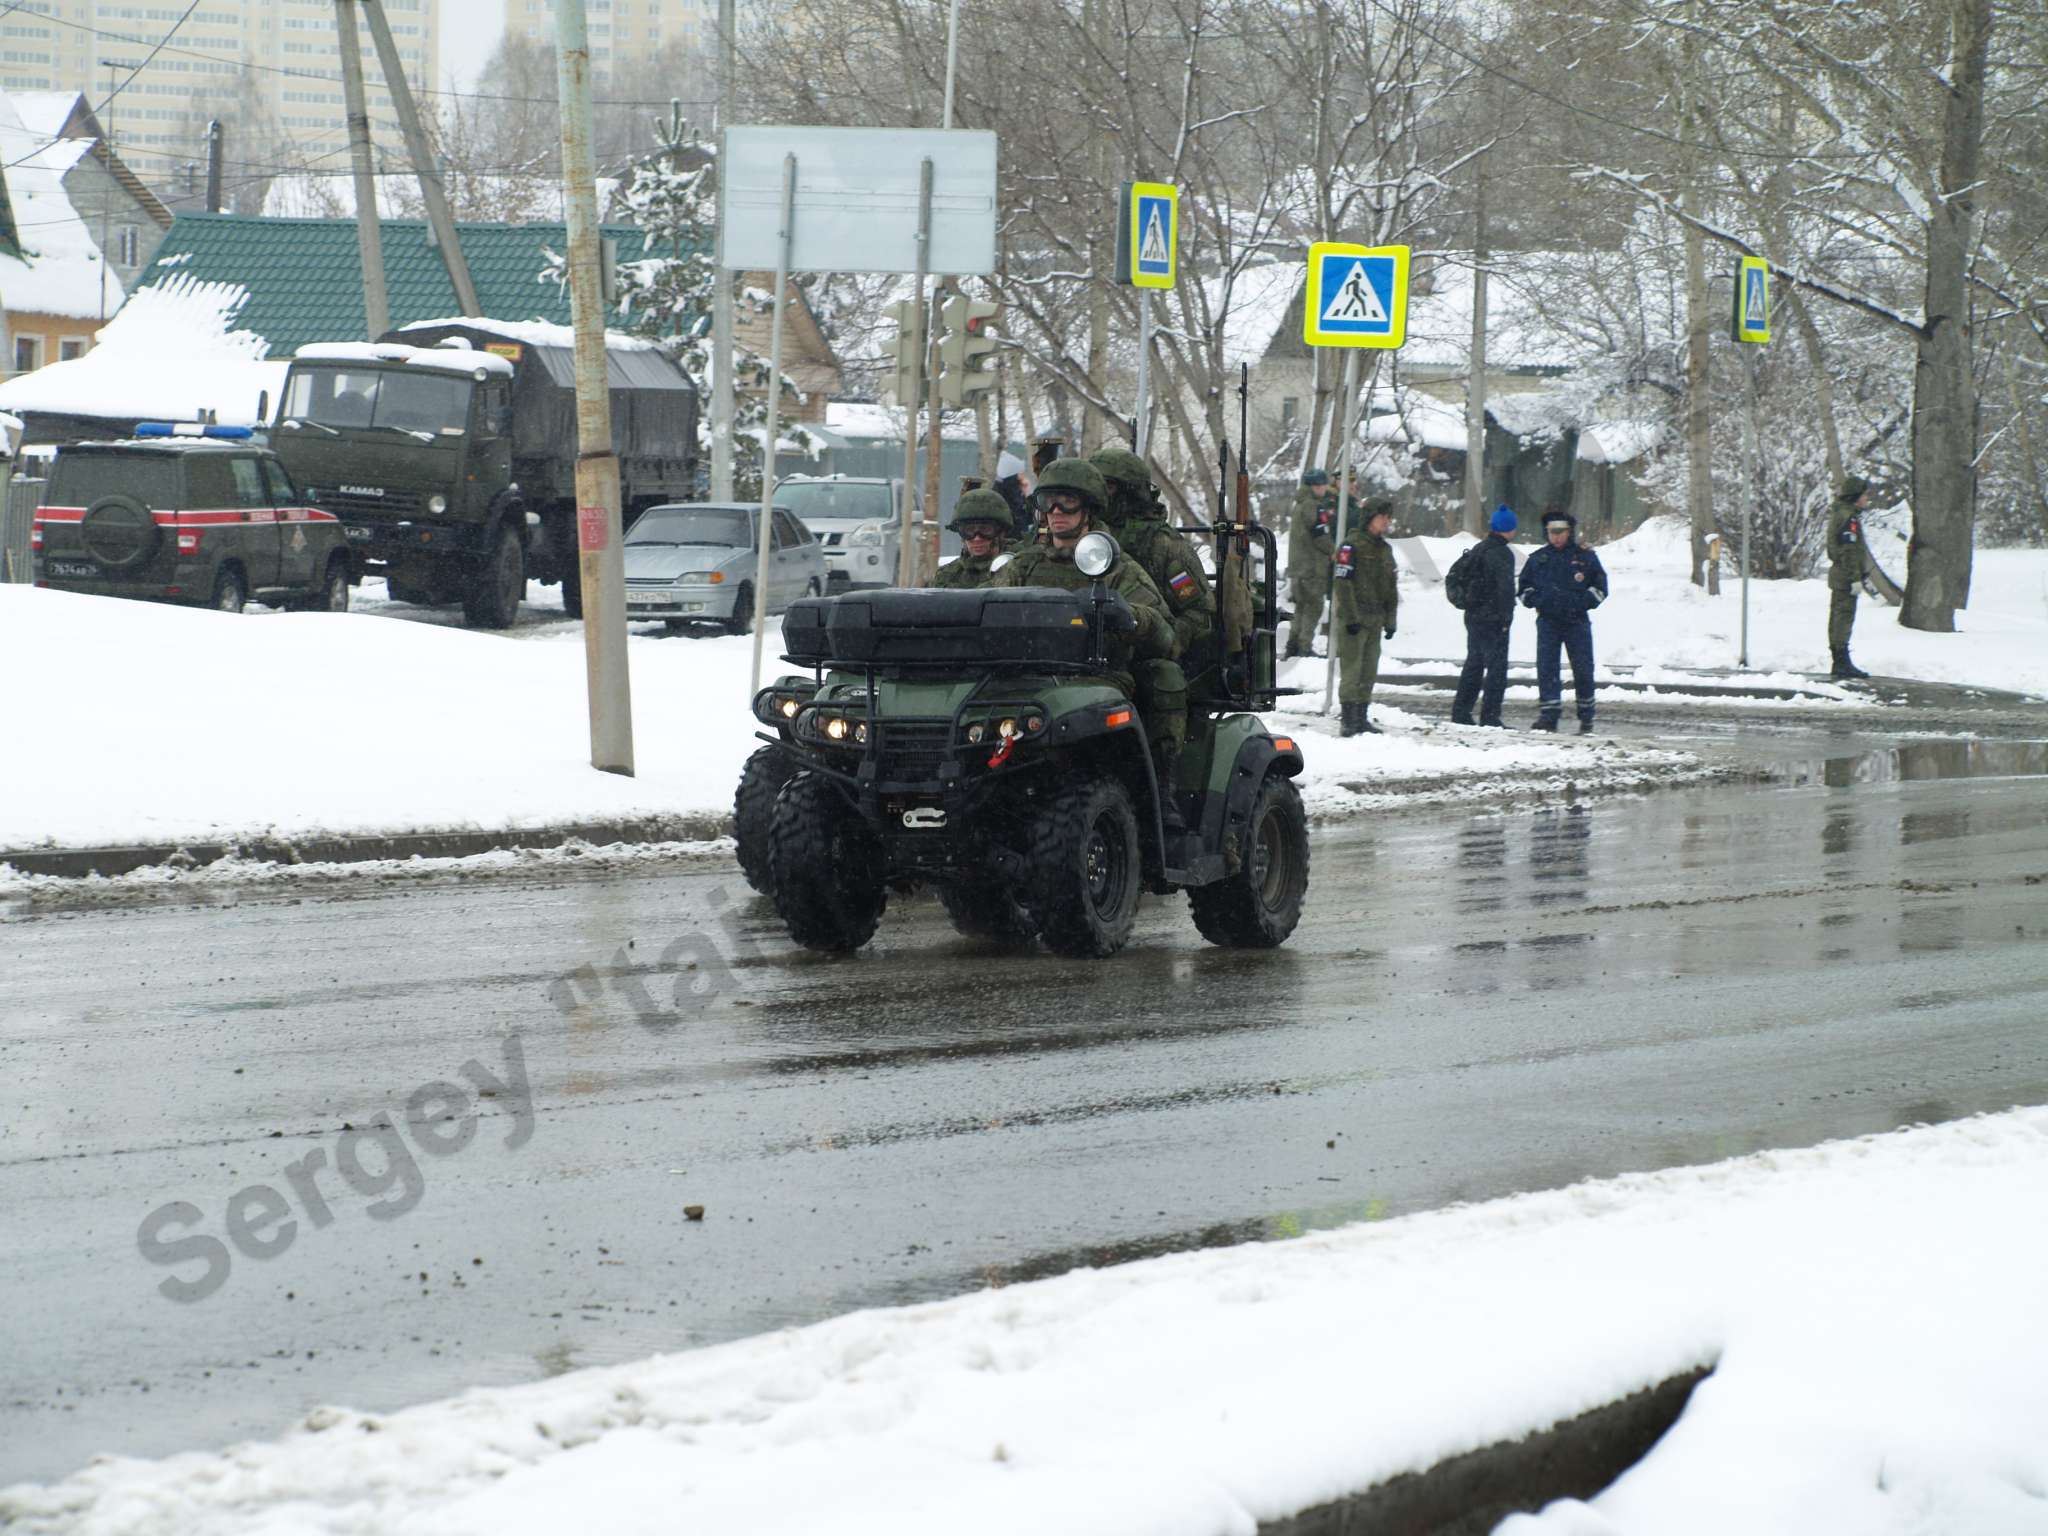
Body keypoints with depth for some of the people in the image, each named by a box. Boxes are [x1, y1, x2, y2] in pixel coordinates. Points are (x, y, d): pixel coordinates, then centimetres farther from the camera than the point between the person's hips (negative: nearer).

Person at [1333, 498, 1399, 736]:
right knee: (1352, 670, -9)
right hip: (1353, 619, -7)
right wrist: (1351, 617, -18)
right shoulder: (1352, 546, -8)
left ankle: (1362, 718, 14)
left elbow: (1391, 589, 22)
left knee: (1369, 673, 8)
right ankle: (1348, 720, -8)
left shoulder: (1385, 549, 17)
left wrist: (1390, 620, 16)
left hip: (1375, 621, 7)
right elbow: (1342, 584, -14)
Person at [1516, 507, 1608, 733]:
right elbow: (1523, 589, 17)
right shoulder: (1537, 559, 10)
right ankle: (1549, 715, -9)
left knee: (1583, 669, 1)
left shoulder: (1585, 557, 5)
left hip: (1577, 622, -1)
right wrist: (1537, 600, -3)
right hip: (1548, 621, 1)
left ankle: (1586, 718, 12)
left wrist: (1583, 601, -8)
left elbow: (1600, 587, 8)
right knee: (1546, 667, -9)